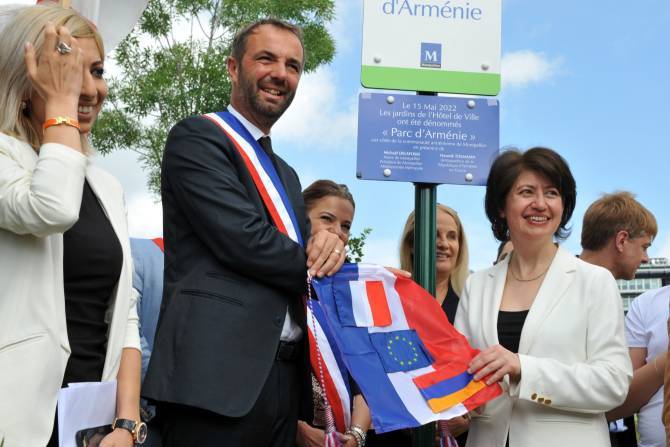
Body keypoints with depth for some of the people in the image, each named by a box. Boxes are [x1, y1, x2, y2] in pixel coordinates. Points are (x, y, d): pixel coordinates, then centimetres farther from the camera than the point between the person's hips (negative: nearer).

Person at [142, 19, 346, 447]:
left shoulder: (286, 174, 22)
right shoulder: (197, 137, -4)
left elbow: (305, 259, 17)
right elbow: (246, 240, -16)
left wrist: (328, 246, -6)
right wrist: (324, 265, -2)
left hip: (286, 376, 8)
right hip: (219, 374, -7)